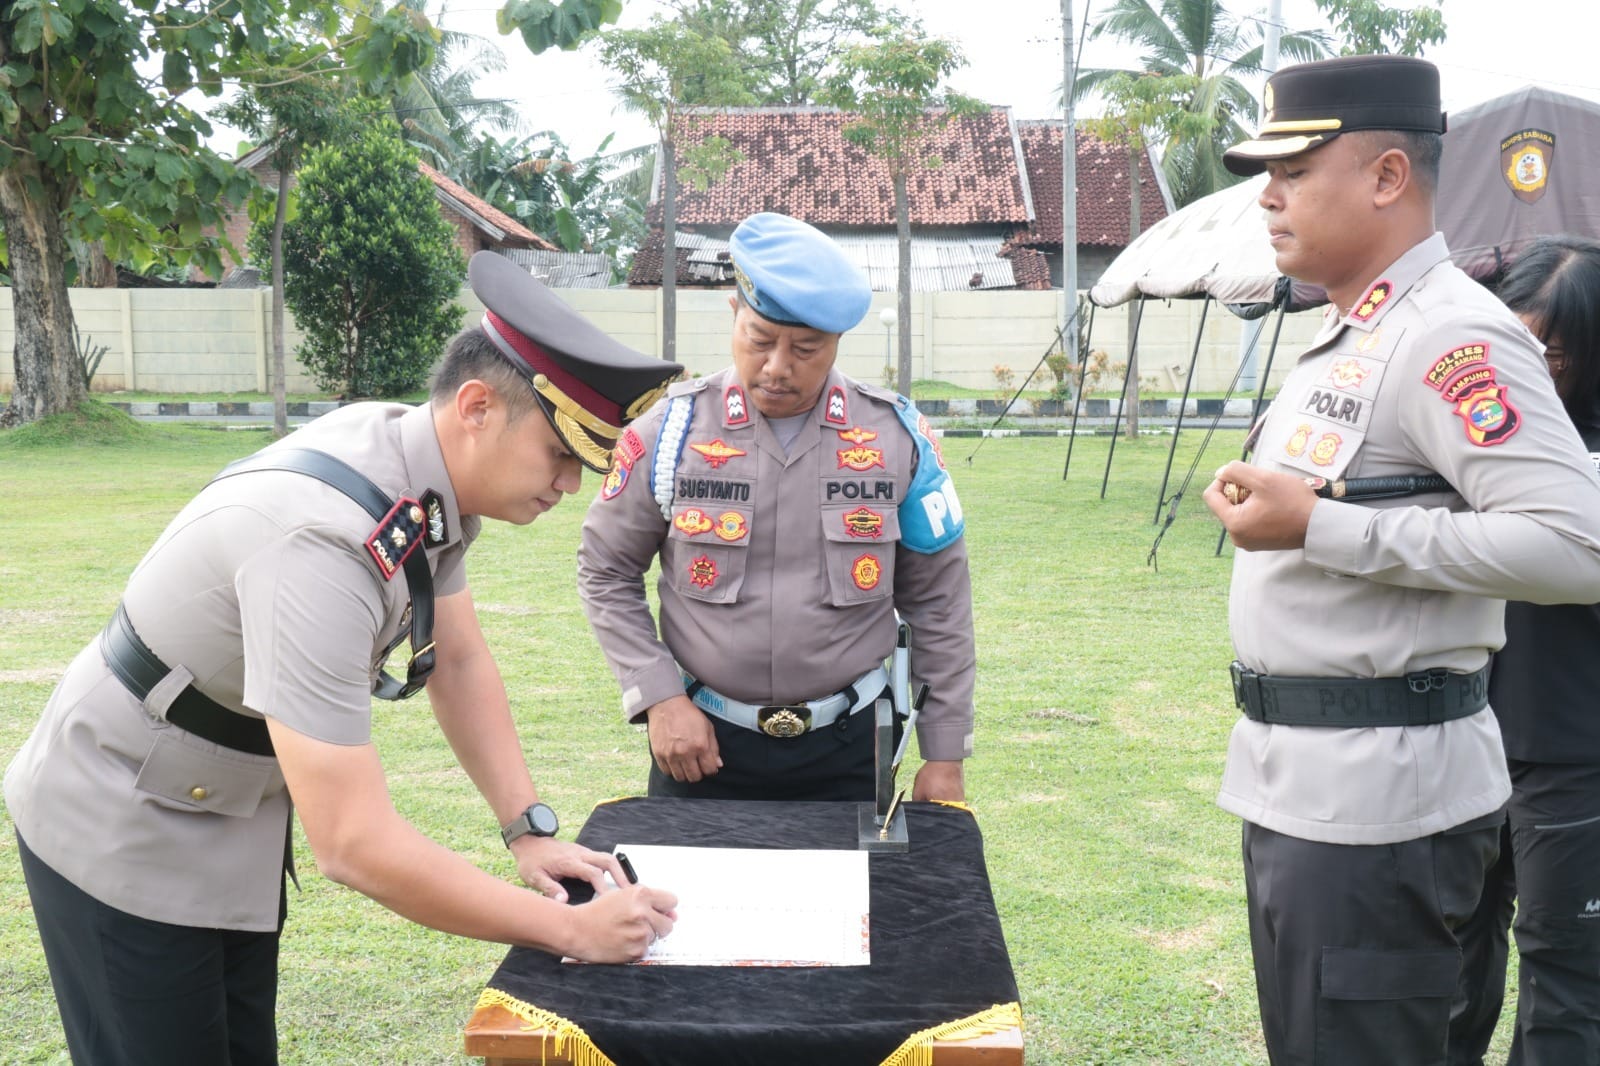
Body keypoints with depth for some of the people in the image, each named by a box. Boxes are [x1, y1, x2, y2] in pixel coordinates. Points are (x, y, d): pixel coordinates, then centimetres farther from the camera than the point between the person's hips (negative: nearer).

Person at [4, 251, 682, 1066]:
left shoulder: (431, 470, -11)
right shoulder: (323, 542, -37)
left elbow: (459, 662, 4)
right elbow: (352, 844, -36)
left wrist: (531, 833, -5)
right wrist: (571, 930, -29)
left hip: (233, 814, 8)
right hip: (123, 838, -8)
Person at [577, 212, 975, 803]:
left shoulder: (895, 435, -5)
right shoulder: (672, 429, -6)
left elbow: (937, 600, 2)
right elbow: (605, 571, 4)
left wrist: (945, 756, 2)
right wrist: (660, 698, -7)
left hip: (847, 749, 1)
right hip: (702, 743, 0)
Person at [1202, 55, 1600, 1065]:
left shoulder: (1454, 335, -17)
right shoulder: (1343, 336, 14)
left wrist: (1319, 527, -25)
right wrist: (1264, 498, 7)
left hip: (1378, 796, -10)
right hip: (1296, 780, 10)